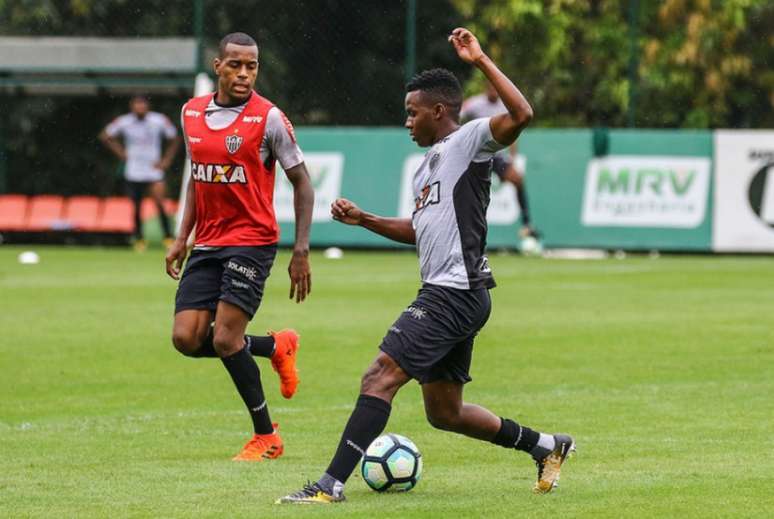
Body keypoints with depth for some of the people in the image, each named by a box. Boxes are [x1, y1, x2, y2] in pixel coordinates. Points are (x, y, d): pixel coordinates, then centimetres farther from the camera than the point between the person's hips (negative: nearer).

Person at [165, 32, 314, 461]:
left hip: (251, 239, -6)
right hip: (206, 244, 6)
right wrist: (182, 238, 12)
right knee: (187, 339, -6)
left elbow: (301, 182, -4)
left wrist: (301, 252, -9)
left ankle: (266, 437, 4)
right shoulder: (192, 112, 8)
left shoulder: (268, 119, -9)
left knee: (225, 339, -14)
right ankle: (275, 347, 21)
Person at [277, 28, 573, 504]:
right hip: (444, 292, 11)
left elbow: (520, 114, -25)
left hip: (455, 293, -11)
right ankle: (546, 446, 27)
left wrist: (480, 61, -23)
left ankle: (332, 484, -18)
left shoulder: (469, 141, -7)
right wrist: (364, 220, 21)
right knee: (444, 412, 15)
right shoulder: (431, 163, 22)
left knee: (380, 377, -16)